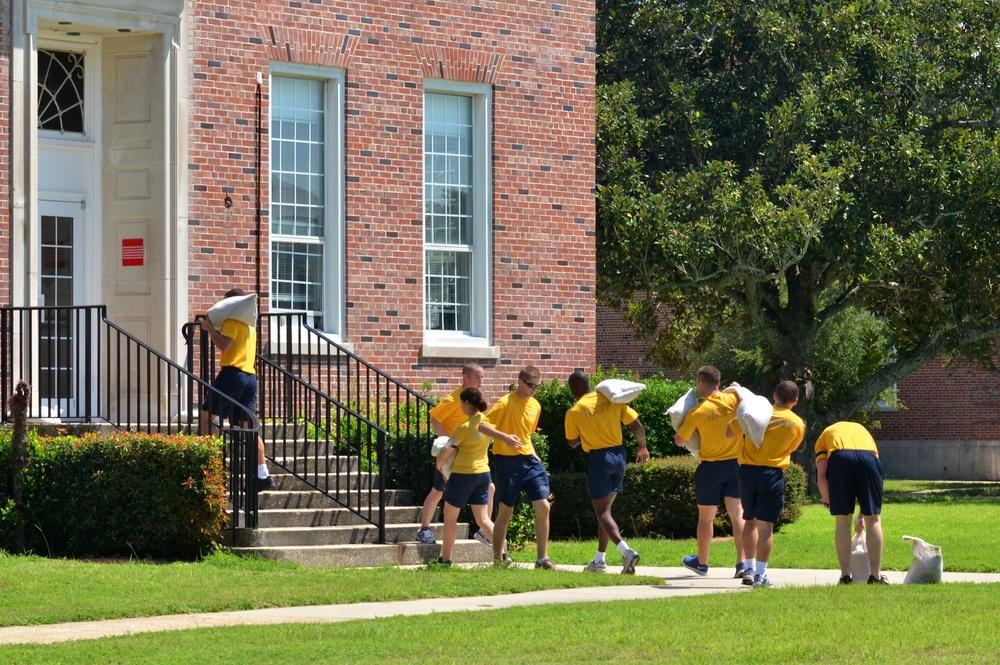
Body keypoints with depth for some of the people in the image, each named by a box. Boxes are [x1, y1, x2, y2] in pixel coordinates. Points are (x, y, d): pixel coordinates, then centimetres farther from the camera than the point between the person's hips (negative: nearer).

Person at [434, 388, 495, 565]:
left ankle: (445, 559, 15)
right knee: (483, 519, 9)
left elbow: (446, 453, -11)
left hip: (463, 473, -6)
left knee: (450, 516, 10)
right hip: (483, 472, 6)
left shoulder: (464, 427, -19)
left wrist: (439, 464, 10)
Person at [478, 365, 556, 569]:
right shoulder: (506, 403, -10)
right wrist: (505, 437, -30)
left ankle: (542, 558, 1)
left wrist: (535, 457, 17)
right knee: (506, 512, 1)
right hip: (508, 462, -6)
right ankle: (498, 558, 14)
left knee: (543, 507, -4)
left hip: (529, 461, 6)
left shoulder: (535, 405, 12)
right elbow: (482, 425, -18)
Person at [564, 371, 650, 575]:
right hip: (618, 455, 5)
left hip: (598, 458, -5)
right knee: (605, 508, 18)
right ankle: (599, 560, 21)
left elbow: (572, 442, 4)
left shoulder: (574, 412, -8)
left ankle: (626, 550, -27)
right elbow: (637, 425, 0)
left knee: (602, 512, -4)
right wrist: (643, 447, 17)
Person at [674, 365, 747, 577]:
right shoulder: (733, 400, -8)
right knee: (737, 514, 3)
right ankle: (742, 562, -5)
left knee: (706, 517, 12)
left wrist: (682, 422, 10)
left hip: (711, 468, -2)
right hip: (735, 464, 2)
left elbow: (679, 440, -6)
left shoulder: (696, 412, -13)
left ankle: (702, 562, 26)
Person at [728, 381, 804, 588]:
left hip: (747, 471, 2)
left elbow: (730, 431, 7)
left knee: (750, 521, 17)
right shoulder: (798, 425, 1)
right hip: (772, 474, -2)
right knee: (766, 525, -2)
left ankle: (750, 569, 17)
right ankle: (760, 574, -8)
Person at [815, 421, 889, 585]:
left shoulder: (824, 436, 33)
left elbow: (821, 476, 15)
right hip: (868, 458, 1)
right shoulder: (862, 430, 41)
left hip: (839, 460, -1)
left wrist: (829, 502, 24)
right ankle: (876, 576, 10)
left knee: (843, 521, 10)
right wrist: (865, 508, 39)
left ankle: (846, 576, 10)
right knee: (873, 519, 11)